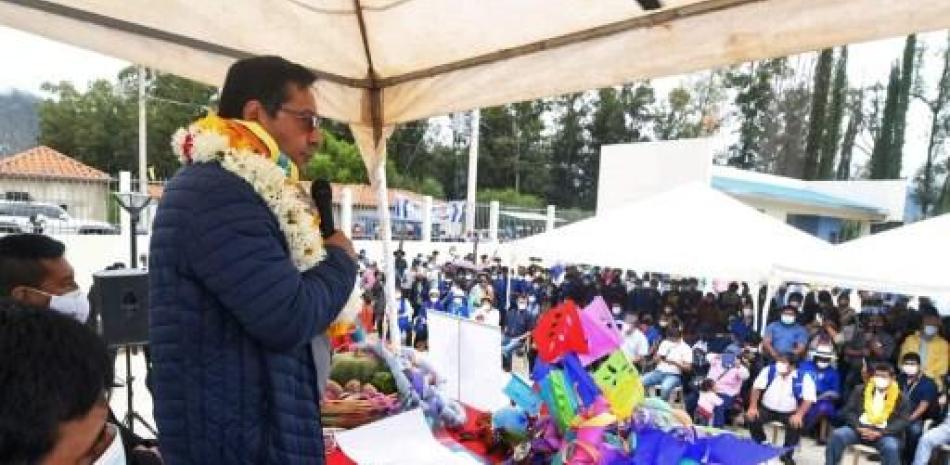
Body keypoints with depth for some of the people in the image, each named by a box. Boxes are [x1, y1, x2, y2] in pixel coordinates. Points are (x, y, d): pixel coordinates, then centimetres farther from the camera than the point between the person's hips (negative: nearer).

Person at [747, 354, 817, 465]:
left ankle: (787, 454, -5)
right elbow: (757, 388, -3)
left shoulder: (804, 378, -11)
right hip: (767, 409, 2)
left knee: (796, 424, -31)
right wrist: (752, 407, -15)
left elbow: (809, 398, -15)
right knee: (752, 418, -23)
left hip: (790, 412, -1)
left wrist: (799, 414, -31)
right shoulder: (769, 370, -5)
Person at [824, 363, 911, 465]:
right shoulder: (860, 390, 12)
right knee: (837, 435, -25)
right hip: (861, 429, 1)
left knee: (891, 447, -34)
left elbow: (902, 421, -2)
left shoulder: (900, 397, 7)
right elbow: (848, 411, 8)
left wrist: (880, 433, -15)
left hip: (884, 434, -1)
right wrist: (858, 427, -11)